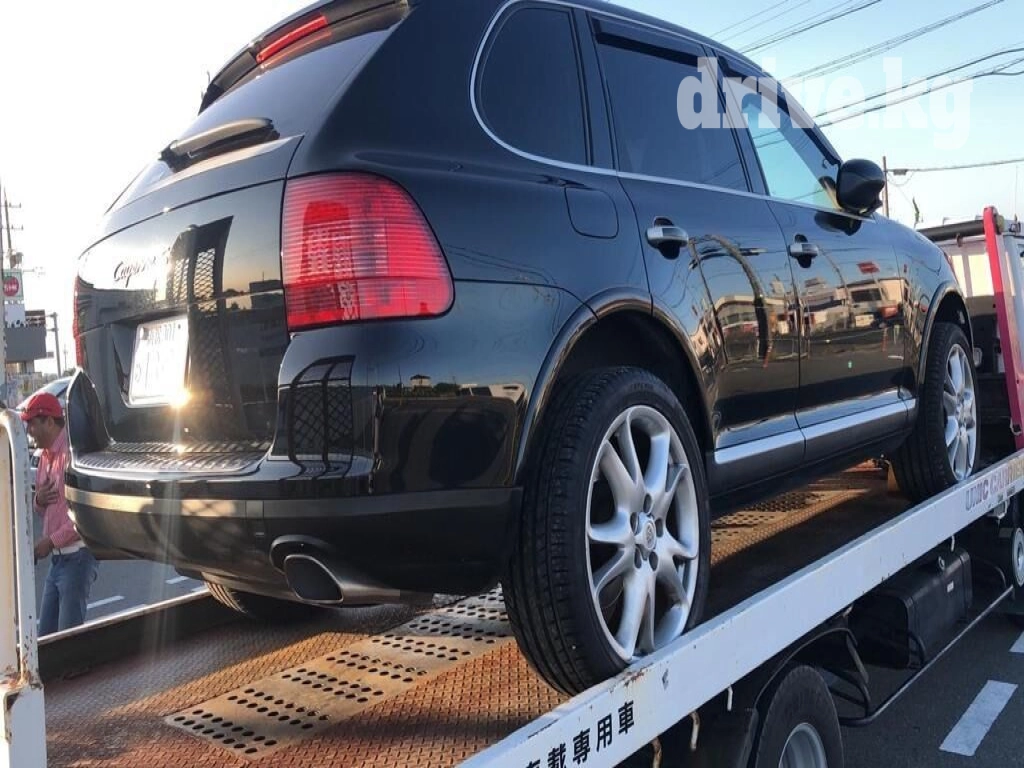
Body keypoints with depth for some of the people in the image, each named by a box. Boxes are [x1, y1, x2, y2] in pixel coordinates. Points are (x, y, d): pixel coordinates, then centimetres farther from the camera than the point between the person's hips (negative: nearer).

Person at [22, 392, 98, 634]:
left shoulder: (72, 452, -15)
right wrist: (39, 500, 0)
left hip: (77, 557, -9)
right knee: (46, 633, 13)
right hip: (57, 558, 9)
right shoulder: (45, 457, 14)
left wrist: (51, 541, -13)